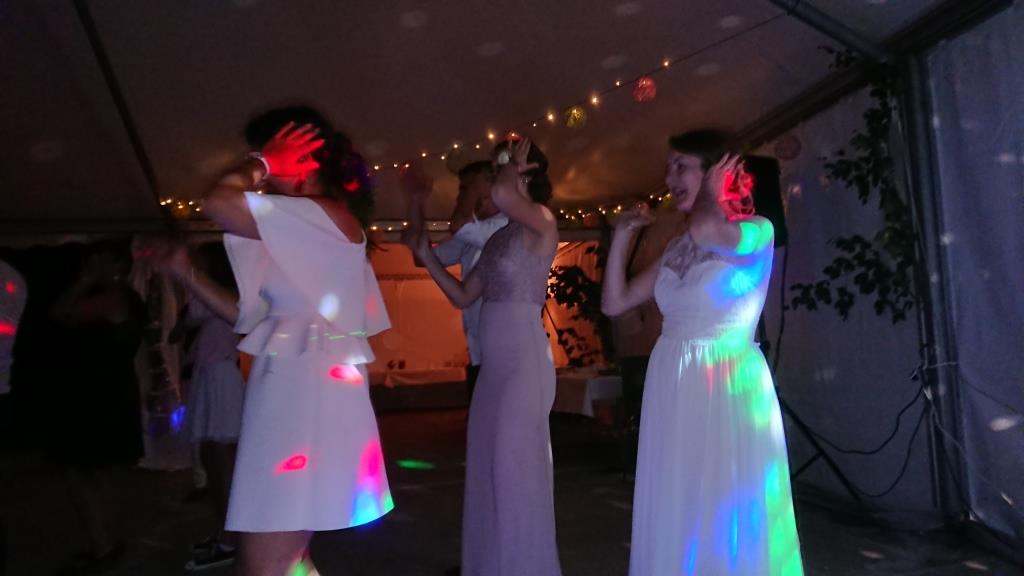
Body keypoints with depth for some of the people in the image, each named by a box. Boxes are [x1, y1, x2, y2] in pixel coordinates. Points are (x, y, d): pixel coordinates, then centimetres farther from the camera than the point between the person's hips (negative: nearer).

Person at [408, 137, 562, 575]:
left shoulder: (541, 222, -7)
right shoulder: (499, 238, 17)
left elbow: (501, 194, -30)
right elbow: (462, 297, 18)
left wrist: (512, 170, -9)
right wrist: (426, 256, 11)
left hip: (524, 359, -8)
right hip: (493, 363, 8)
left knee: (516, 468, 0)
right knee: (488, 469, 14)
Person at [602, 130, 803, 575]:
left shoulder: (757, 232, -4)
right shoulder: (677, 249, 12)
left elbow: (707, 231, -26)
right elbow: (614, 303, 12)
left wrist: (712, 194, -5)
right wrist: (622, 234, 7)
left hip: (729, 384, -6)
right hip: (673, 387, 6)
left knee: (730, 513, 3)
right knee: (677, 513, 11)